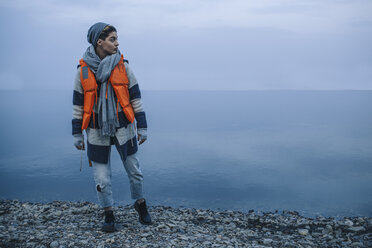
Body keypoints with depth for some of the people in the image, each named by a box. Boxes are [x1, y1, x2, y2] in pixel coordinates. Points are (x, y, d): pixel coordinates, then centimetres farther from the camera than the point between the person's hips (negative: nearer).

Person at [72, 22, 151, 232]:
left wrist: (142, 126, -1)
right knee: (102, 178, 5)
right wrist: (77, 133, 2)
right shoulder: (83, 69, -2)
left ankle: (141, 204, 36)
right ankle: (109, 215, 27)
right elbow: (78, 103, 2)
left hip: (123, 129, 1)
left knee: (135, 171, 10)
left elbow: (135, 97, 1)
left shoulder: (123, 66, -2)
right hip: (97, 132, 0)